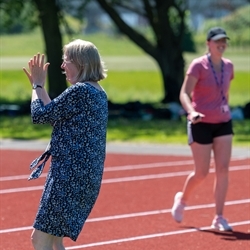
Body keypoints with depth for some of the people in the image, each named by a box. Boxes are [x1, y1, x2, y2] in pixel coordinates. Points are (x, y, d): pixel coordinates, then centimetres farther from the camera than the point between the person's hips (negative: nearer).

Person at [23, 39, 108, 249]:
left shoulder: (80, 91, -16)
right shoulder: (98, 93, 14)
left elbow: (40, 115, -12)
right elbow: (57, 115, 20)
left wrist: (38, 84, 2)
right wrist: (39, 86, 18)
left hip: (70, 177, -10)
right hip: (86, 176, 10)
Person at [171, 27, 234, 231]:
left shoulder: (228, 66, 5)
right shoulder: (198, 65, -11)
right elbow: (184, 94, -16)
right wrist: (192, 112, -33)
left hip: (223, 123, 5)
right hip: (201, 124, -4)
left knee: (223, 169, -7)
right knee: (202, 173, 0)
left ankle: (219, 218, -3)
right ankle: (182, 199, 31)